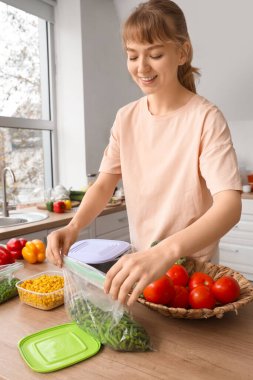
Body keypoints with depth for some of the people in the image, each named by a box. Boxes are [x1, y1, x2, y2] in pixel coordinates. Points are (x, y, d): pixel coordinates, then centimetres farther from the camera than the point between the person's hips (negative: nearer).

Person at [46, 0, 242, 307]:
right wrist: (74, 226, -22)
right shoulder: (126, 118, -2)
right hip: (141, 267, 5)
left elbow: (230, 205, -29)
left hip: (193, 267, -4)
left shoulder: (206, 118, -19)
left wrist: (166, 252, -46)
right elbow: (105, 183, -3)